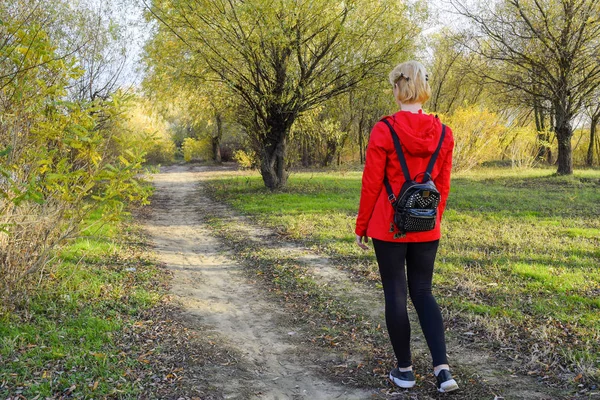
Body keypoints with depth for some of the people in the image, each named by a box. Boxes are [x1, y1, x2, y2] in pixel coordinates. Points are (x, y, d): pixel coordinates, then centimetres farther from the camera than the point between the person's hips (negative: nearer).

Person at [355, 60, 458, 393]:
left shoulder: (383, 131, -12)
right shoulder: (443, 133, 0)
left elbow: (371, 184, -9)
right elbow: (443, 186, 7)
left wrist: (361, 227, 1)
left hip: (389, 227, -4)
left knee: (395, 295, 9)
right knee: (423, 292, 16)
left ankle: (405, 370, 20)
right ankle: (442, 367, 6)